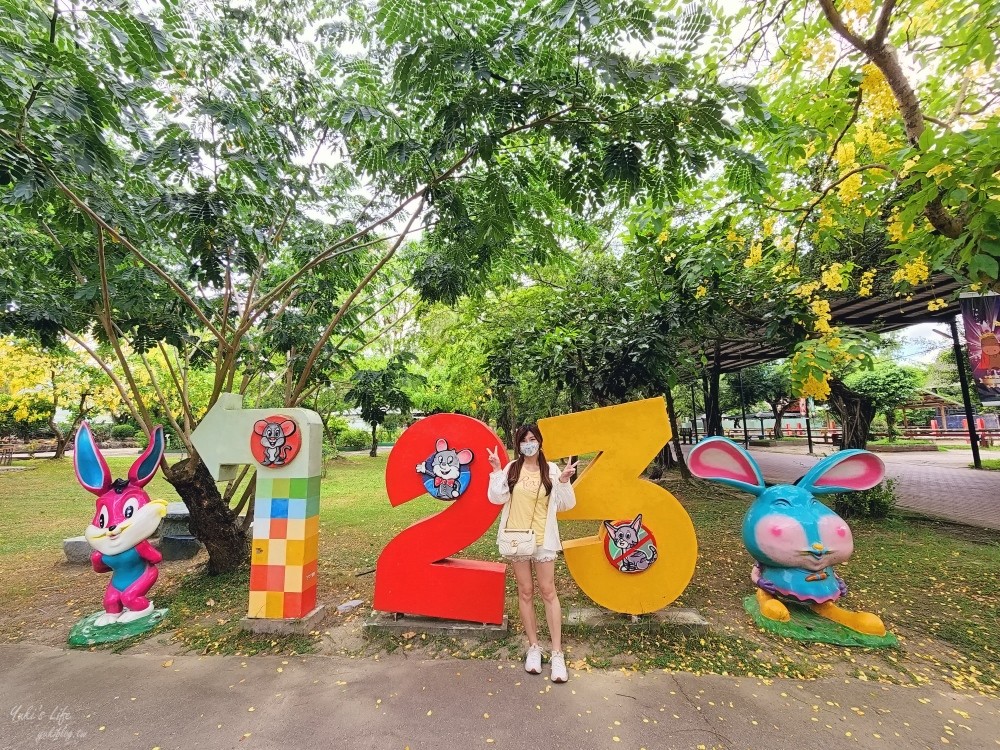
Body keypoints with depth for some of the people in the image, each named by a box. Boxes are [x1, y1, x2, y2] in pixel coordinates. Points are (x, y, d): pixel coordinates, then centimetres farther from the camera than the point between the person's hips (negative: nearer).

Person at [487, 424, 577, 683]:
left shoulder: (551, 470, -4)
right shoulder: (511, 469, -3)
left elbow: (565, 505, -3)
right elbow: (496, 498, -9)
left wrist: (564, 481, -19)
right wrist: (497, 471, -18)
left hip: (543, 539, -1)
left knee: (548, 592, 3)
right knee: (525, 592, 10)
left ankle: (557, 653, 13)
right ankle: (533, 647, 25)